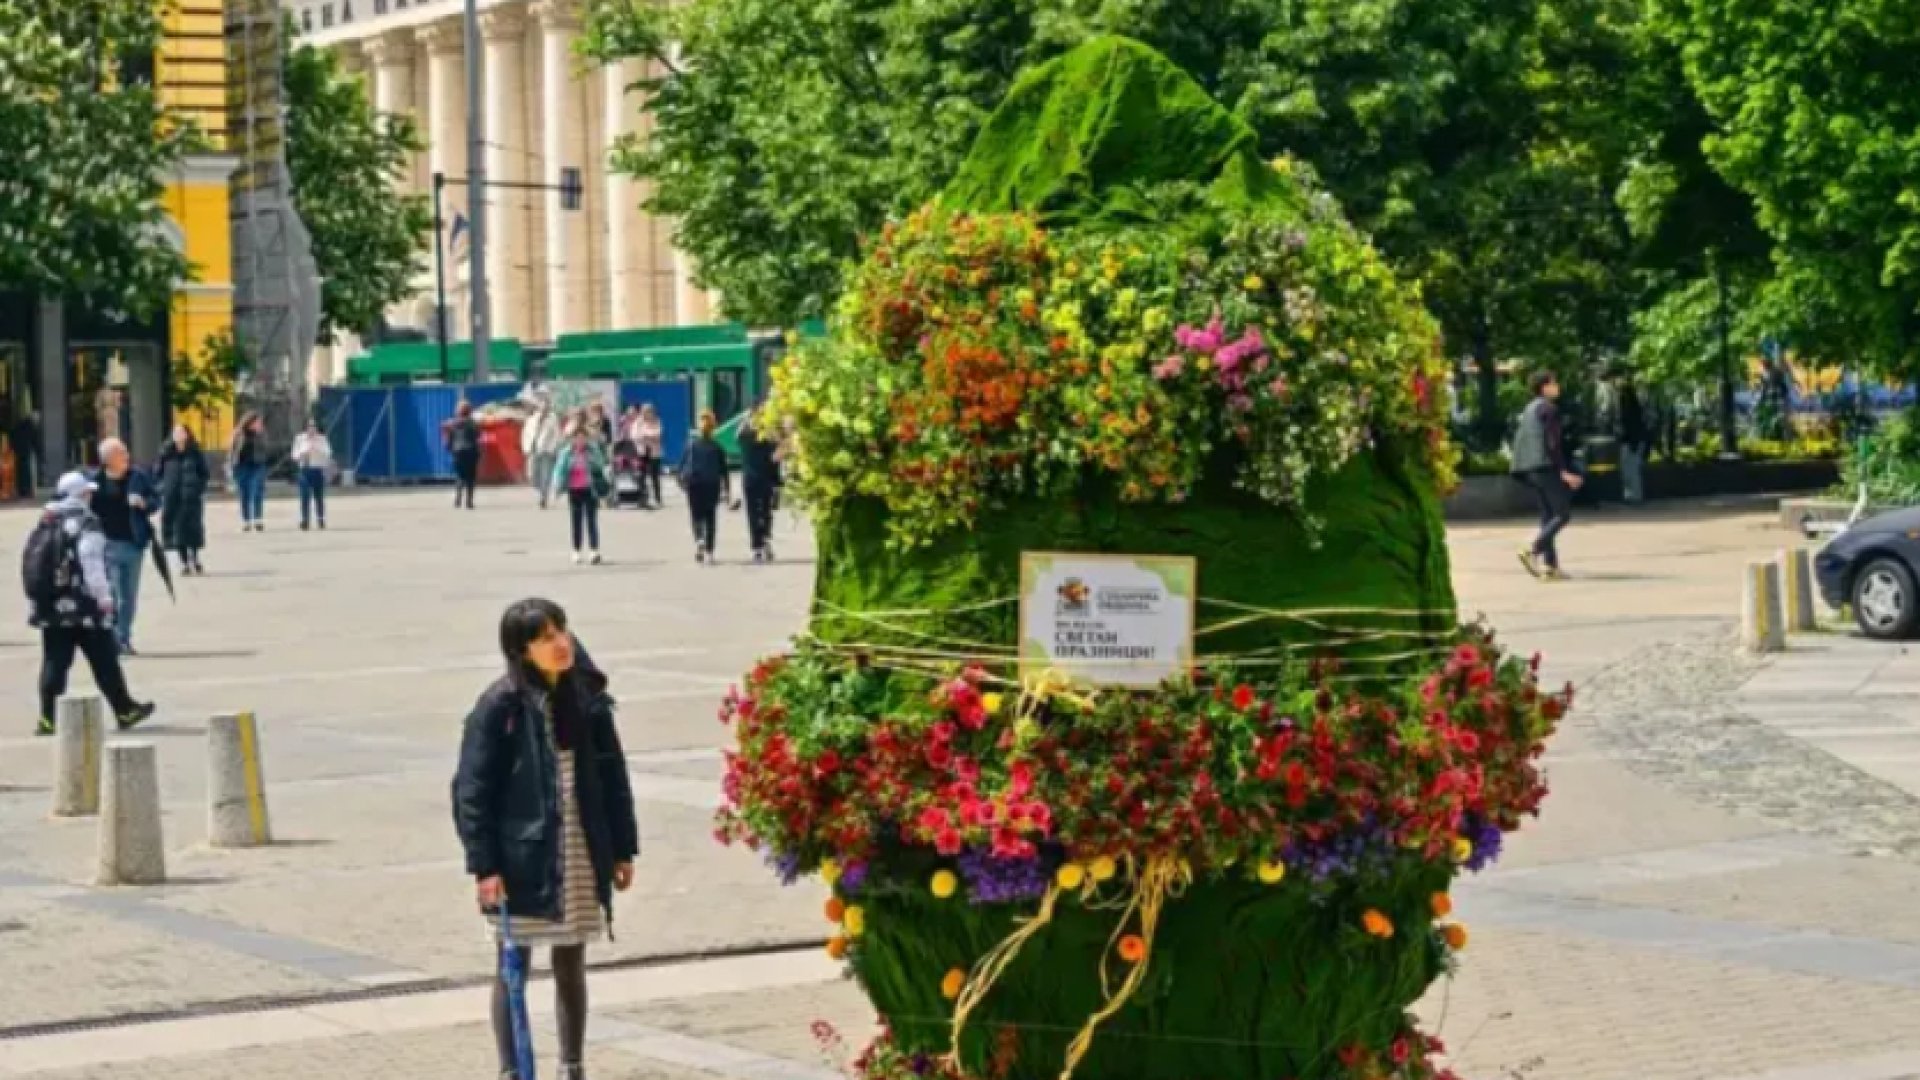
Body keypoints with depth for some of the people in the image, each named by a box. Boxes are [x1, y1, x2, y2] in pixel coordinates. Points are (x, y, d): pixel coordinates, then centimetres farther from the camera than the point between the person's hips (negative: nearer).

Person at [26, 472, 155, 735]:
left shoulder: (45, 524, 12)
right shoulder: (85, 523, -11)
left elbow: (32, 562, 15)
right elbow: (92, 563, -18)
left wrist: (36, 600, 20)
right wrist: (104, 595, -13)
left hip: (50, 608, 7)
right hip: (83, 608, -7)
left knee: (54, 663, 7)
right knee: (104, 661, 3)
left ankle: (48, 718, 1)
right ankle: (125, 711, 10)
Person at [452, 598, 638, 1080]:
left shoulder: (587, 697, 2)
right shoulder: (500, 706, -11)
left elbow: (613, 776, 8)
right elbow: (472, 790, -10)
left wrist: (622, 848, 7)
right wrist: (483, 865, -14)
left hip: (582, 856, 4)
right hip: (522, 858, -4)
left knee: (571, 966, 14)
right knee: (513, 969, 5)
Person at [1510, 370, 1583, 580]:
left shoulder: (1528, 409, 18)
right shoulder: (1548, 408, -9)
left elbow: (1519, 440, 19)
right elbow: (1552, 441, -16)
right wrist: (1564, 470, -17)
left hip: (1530, 468, 9)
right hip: (1547, 466, -9)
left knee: (1548, 515, 10)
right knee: (1563, 513, -8)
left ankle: (1551, 565, 5)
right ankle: (1533, 552, -21)